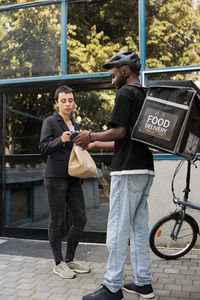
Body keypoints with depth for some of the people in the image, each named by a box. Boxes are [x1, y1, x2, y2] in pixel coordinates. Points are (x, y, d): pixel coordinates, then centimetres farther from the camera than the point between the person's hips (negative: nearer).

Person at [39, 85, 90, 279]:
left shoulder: (75, 125, 19)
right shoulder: (50, 122, 0)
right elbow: (43, 148, -8)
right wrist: (60, 140, -23)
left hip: (73, 178, 7)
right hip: (56, 177, -7)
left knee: (80, 220, 6)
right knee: (57, 221, 1)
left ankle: (70, 259, 23)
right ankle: (59, 264, 15)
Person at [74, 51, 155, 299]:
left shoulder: (125, 92, -5)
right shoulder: (146, 95, 22)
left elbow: (120, 132, -16)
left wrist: (91, 136, -1)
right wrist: (96, 144, 25)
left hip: (127, 169, -9)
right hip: (145, 168, 9)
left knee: (118, 228, -5)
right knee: (139, 227, 12)